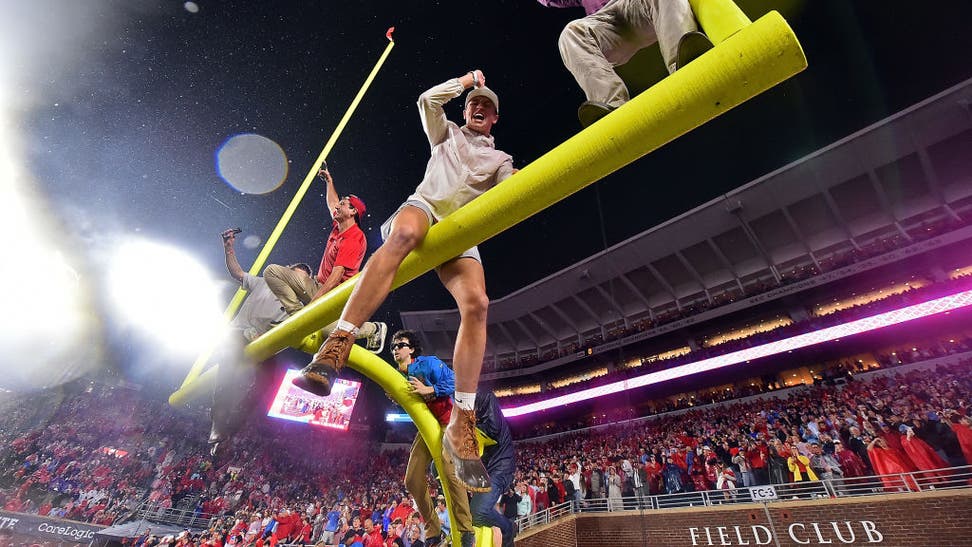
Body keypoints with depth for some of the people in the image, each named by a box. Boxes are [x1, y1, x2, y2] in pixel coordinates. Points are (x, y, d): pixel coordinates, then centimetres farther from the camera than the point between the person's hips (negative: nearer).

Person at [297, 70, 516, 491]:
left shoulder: (501, 160, 30)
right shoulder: (447, 134, 31)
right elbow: (428, 100, 15)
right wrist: (466, 81, 23)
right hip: (424, 206, -1)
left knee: (476, 304, -28)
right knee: (403, 234, -42)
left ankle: (461, 425, -26)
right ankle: (336, 347, -46)